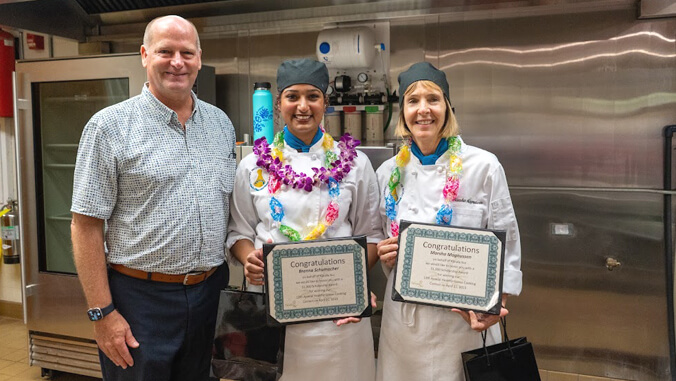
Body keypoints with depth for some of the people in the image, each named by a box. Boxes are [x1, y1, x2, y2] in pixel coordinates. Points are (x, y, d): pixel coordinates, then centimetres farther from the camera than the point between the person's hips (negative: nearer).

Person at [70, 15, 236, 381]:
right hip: (139, 298, -4)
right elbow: (86, 225, -10)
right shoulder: (110, 126, -9)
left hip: (209, 293, 5)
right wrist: (102, 313, -12)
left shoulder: (221, 123, 7)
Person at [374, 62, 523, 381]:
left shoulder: (484, 166, -8)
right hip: (403, 316, 3)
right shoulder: (388, 173, 3)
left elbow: (506, 245, -5)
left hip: (466, 316, -3)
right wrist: (384, 256, -7)